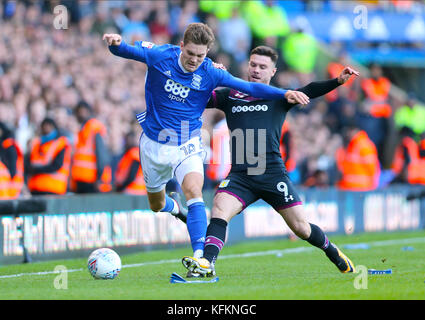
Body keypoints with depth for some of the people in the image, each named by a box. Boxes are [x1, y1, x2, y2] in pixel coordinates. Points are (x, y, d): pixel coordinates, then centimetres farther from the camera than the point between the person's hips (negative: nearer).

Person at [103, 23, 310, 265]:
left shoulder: (210, 73, -14)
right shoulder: (160, 56, -14)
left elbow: (250, 88, -15)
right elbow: (129, 50, -19)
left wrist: (285, 94, -27)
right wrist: (117, 43, -44)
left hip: (187, 145, -1)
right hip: (154, 143, 2)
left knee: (194, 193, -27)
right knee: (157, 206, 16)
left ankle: (199, 255, -32)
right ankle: (176, 206, 54)